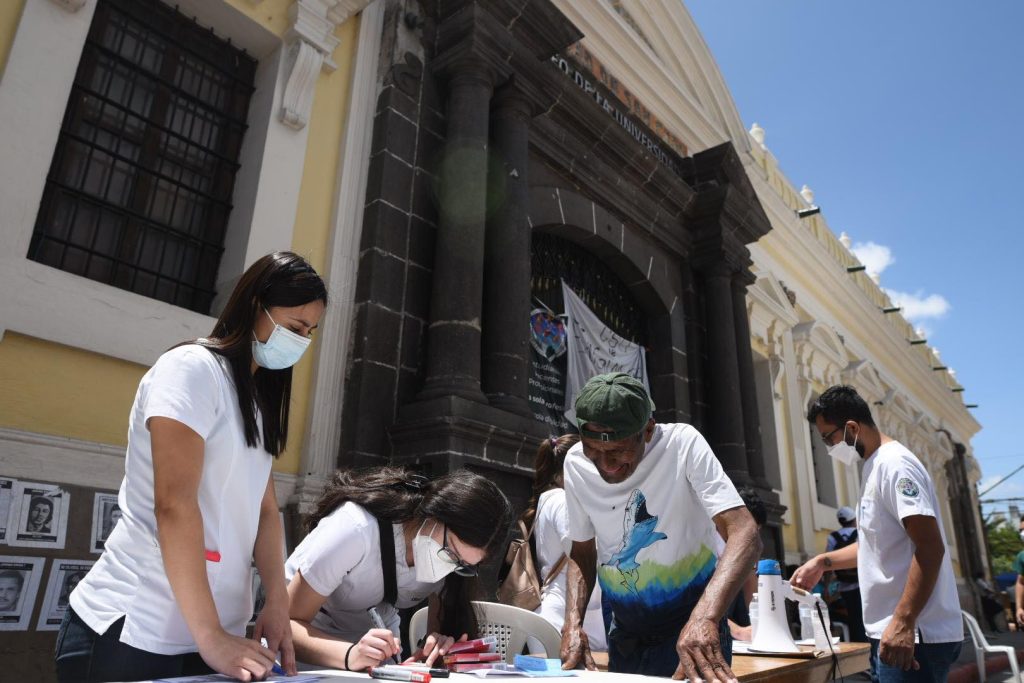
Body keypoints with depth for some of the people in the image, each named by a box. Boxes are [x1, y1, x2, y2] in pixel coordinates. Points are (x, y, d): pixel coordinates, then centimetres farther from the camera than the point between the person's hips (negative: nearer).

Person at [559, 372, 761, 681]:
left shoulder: (683, 444, -21)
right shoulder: (575, 463, -9)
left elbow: (744, 533, -30)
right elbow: (582, 553, 2)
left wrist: (704, 617, -44)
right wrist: (573, 622, -15)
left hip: (693, 626, -4)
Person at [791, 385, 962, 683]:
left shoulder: (893, 464, -15)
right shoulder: (875, 468, 14)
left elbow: (930, 548, -23)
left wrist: (903, 623, -26)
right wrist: (823, 562, 18)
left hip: (915, 635, -9)